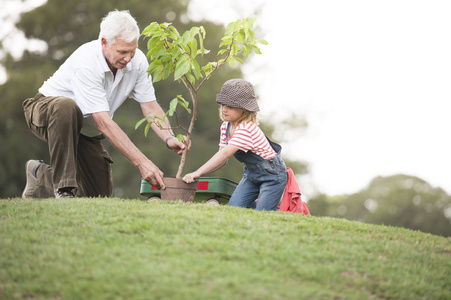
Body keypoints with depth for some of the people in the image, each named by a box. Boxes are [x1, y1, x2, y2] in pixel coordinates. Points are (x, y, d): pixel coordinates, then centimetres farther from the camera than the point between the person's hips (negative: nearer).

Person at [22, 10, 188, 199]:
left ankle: (41, 177, 27)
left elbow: (150, 106, -10)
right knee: (66, 106, -43)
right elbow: (104, 123, -40)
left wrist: (169, 138, -30)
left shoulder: (138, 61, -16)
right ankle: (64, 188, -31)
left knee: (101, 195, 3)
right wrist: (141, 162, -44)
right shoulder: (86, 63, -35)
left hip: (84, 130, 7)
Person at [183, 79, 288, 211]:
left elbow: (225, 154, -38)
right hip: (251, 174, 8)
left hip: (272, 175, -8)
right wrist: (198, 173, -20)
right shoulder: (226, 126, -2)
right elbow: (222, 159, -4)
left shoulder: (246, 129, -30)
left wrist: (197, 173, -43)